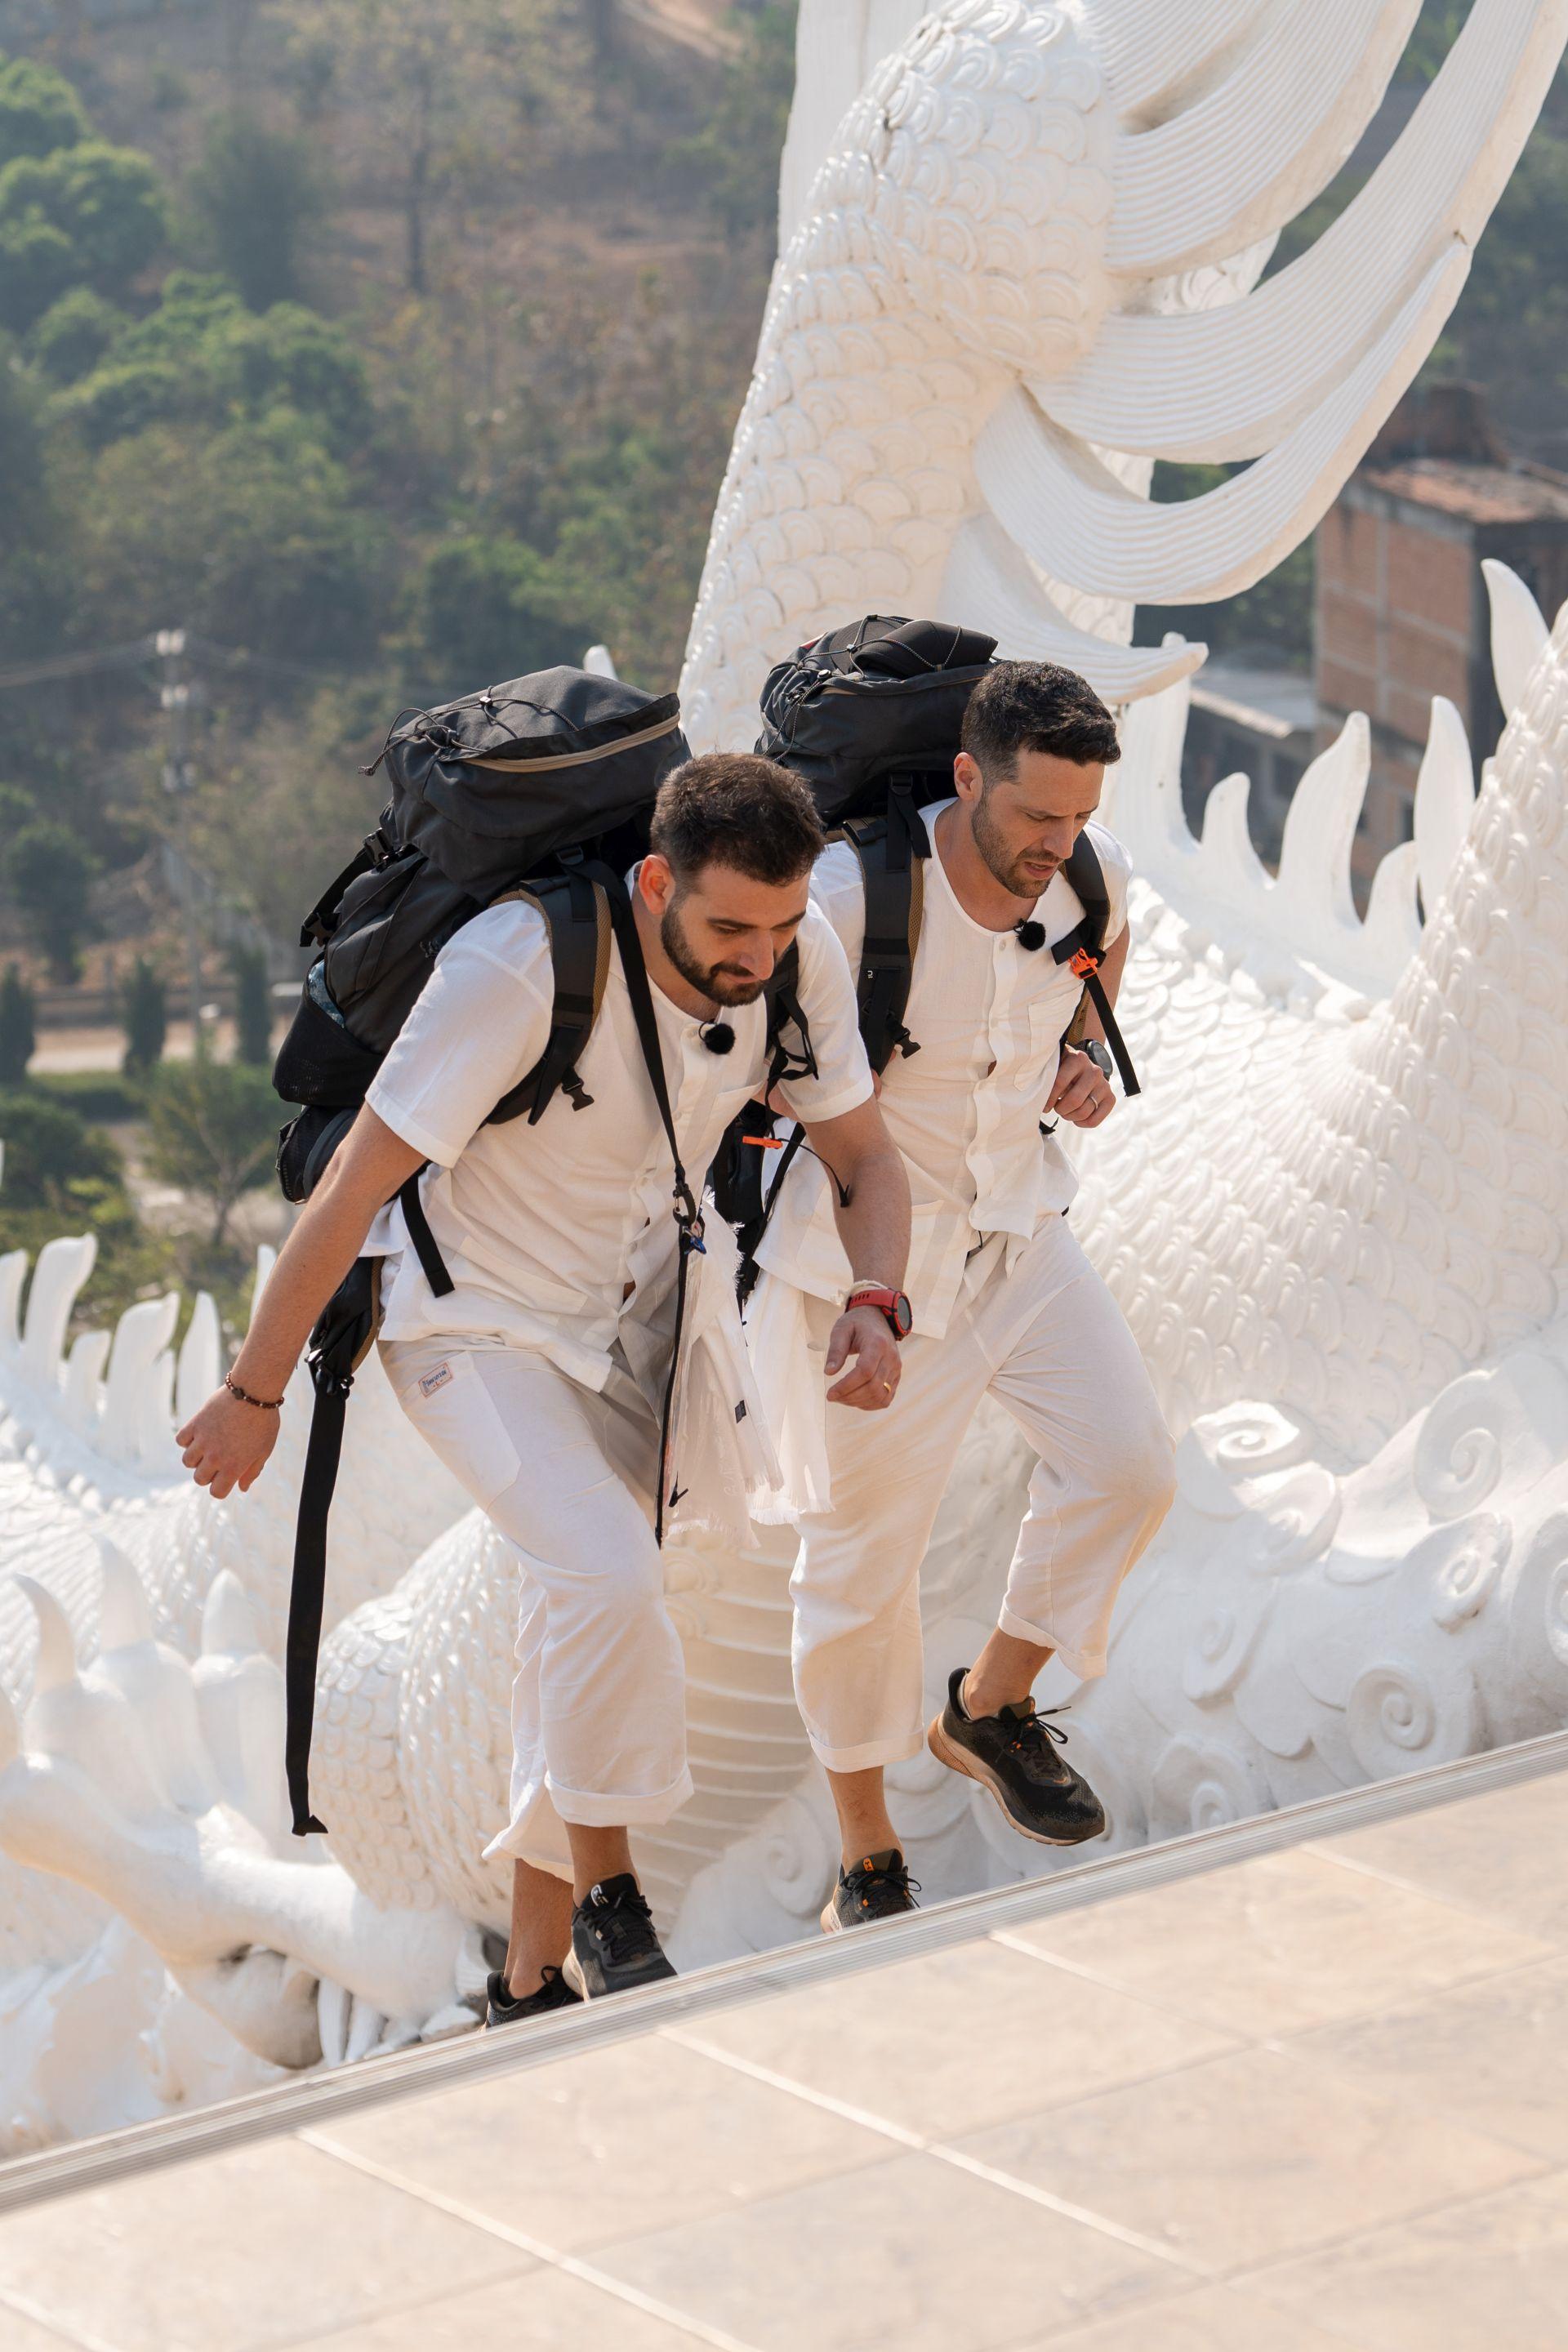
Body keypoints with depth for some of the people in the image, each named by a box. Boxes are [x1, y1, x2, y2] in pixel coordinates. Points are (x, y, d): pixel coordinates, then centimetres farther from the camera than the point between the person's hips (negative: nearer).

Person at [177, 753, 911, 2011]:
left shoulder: (802, 952, -16)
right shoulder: (517, 971, -33)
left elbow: (867, 1158, -2)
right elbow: (350, 1194, -24)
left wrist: (876, 1309, -23)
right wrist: (254, 1394, -15)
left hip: (625, 1318, 6)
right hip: (473, 1323, -6)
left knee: (586, 1641, 11)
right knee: (608, 1580, -28)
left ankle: (536, 1980, 24)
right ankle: (607, 1907, -8)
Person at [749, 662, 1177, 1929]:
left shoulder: (1097, 877, -10)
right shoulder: (852, 896, -28)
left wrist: (1087, 1055, 0)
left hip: (1018, 1227, 5)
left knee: (1127, 1459, -10)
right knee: (862, 1554, 2)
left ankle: (992, 1708, 16)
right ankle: (868, 1865, 20)